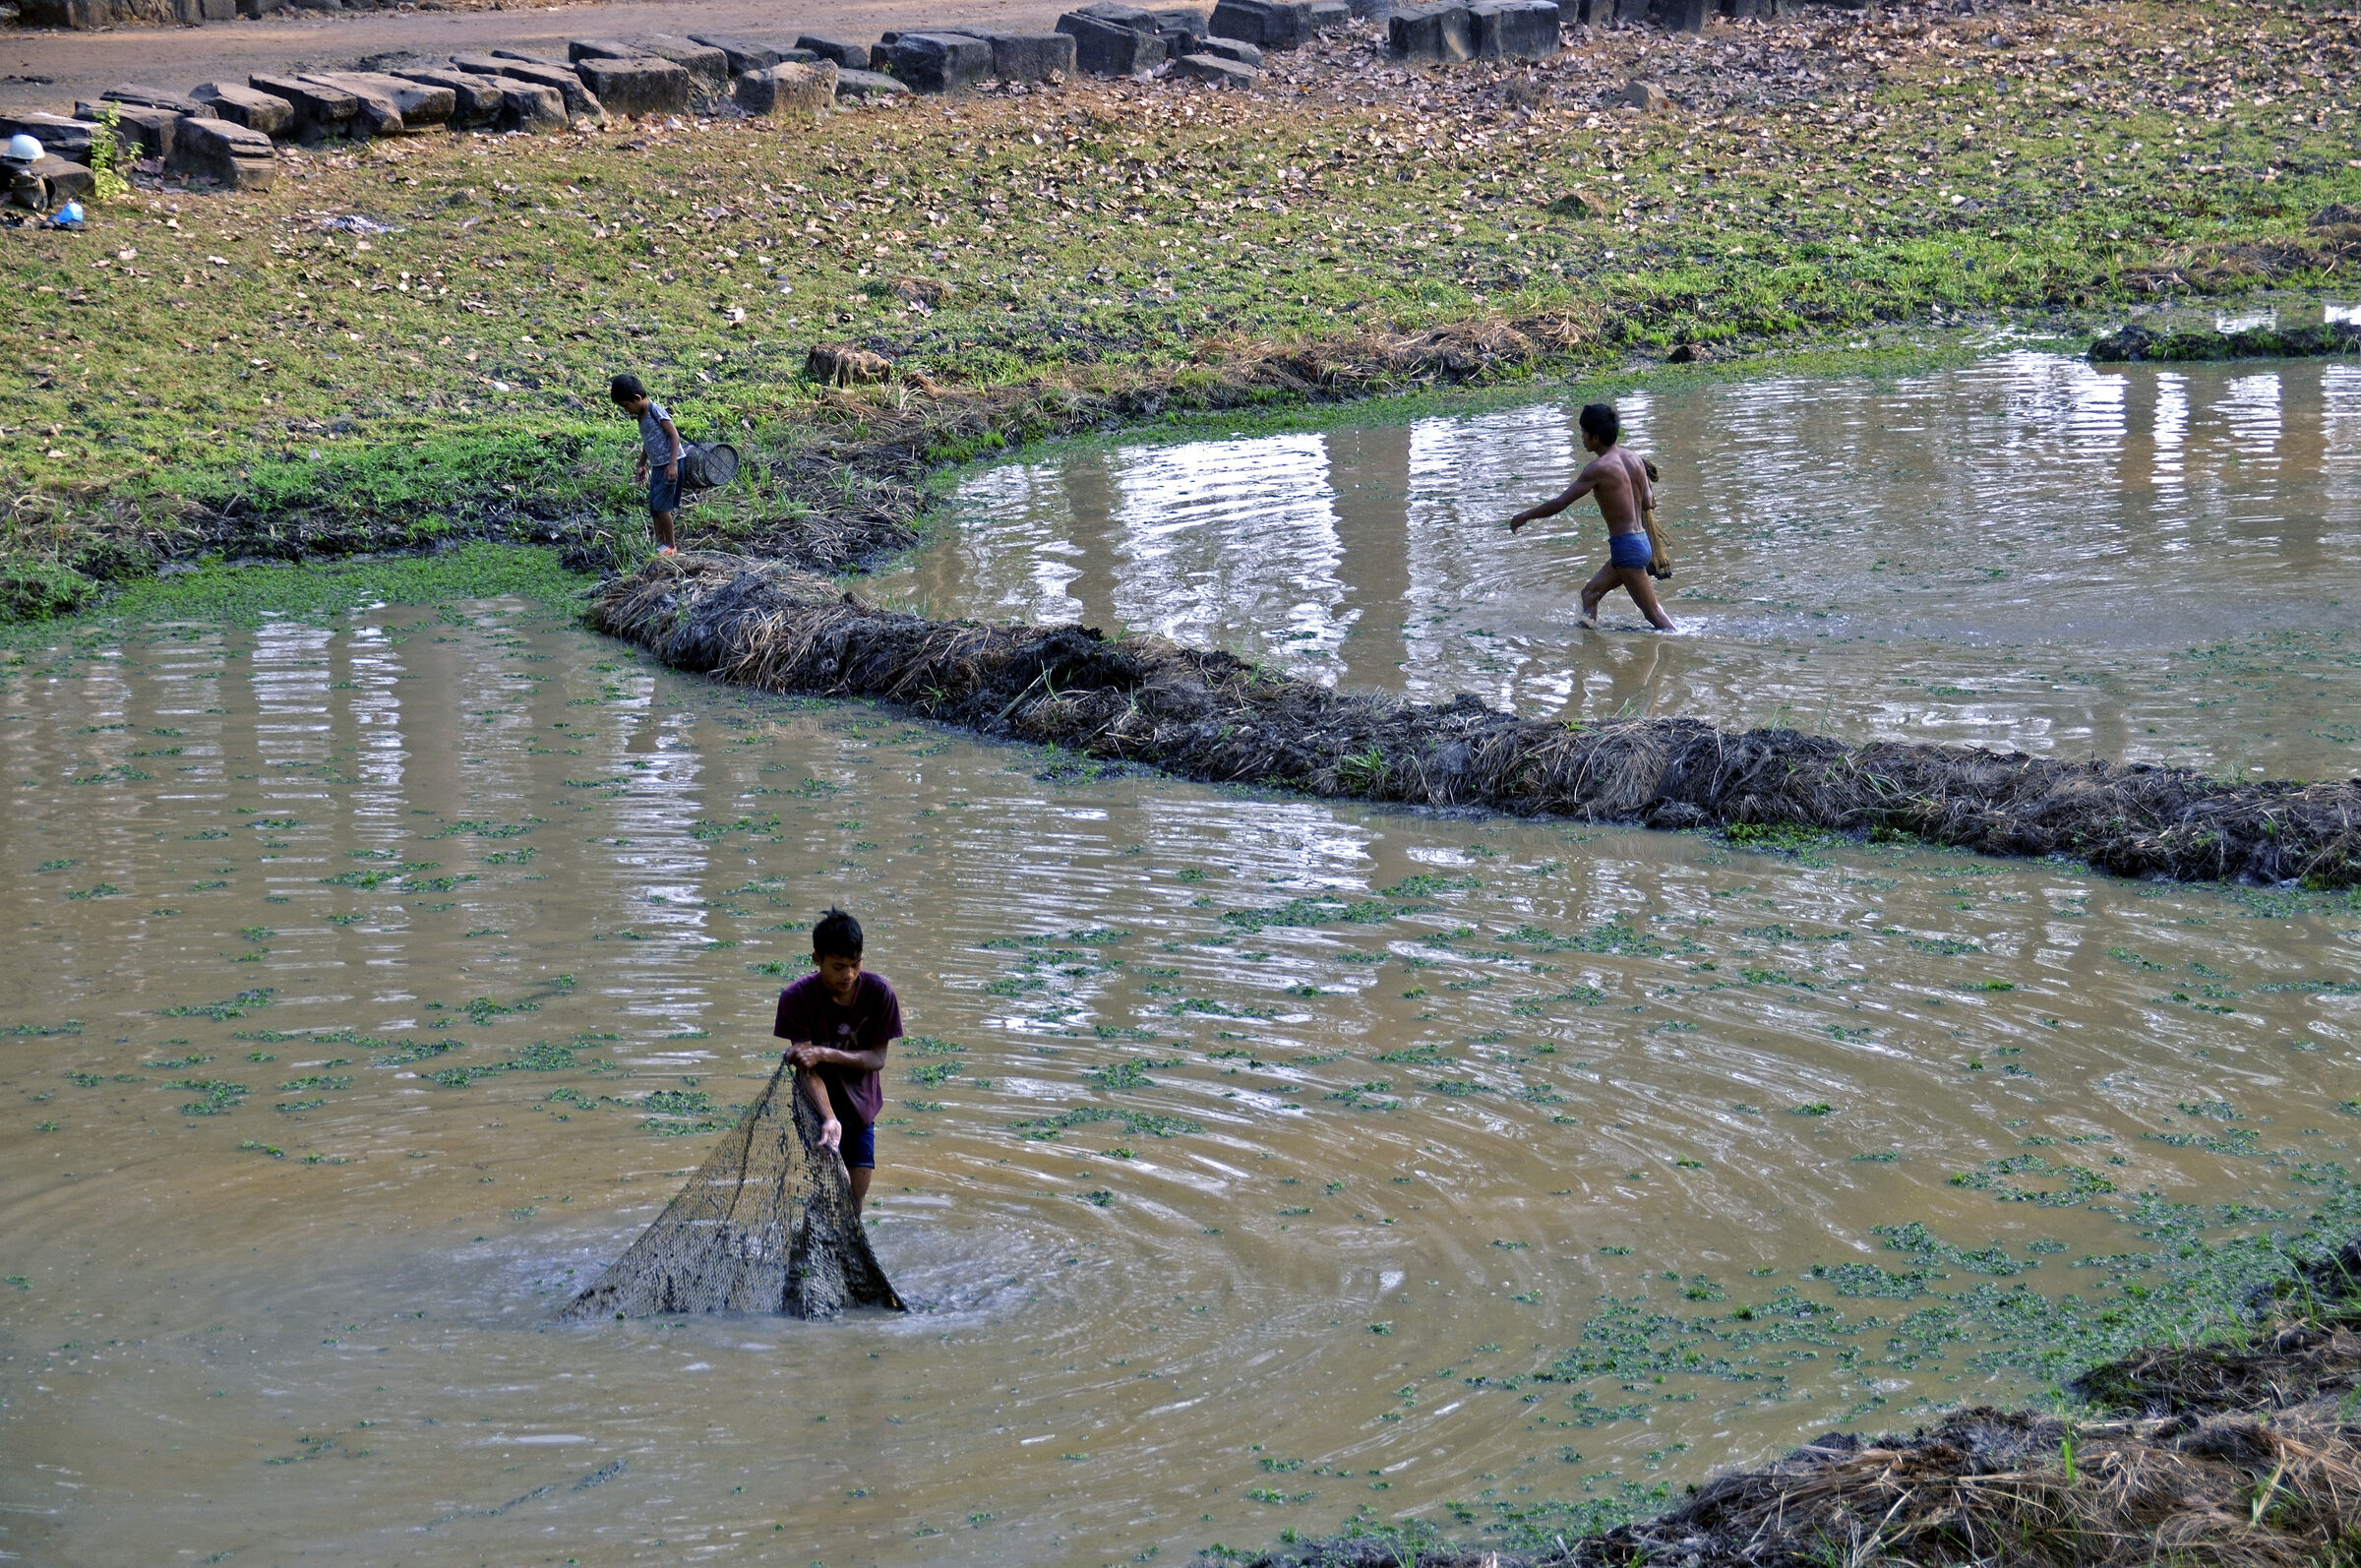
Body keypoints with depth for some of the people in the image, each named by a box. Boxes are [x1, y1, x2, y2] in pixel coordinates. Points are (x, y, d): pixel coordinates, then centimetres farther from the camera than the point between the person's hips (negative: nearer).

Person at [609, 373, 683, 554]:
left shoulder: (655, 410, -15)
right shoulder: (641, 416, 12)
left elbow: (674, 435, -18)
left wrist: (672, 464, -24)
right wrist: (641, 465, 18)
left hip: (669, 465, -9)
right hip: (657, 465, 9)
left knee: (661, 505, -11)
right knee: (653, 507, 7)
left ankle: (670, 546, -2)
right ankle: (660, 543, 13)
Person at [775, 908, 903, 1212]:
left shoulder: (879, 992, -13)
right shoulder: (796, 998, -19)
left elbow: (877, 1059, -12)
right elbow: (807, 1069, -23)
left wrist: (827, 1054, -28)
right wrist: (829, 1119, -38)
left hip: (860, 1111, 3)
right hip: (817, 1110, -3)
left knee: (856, 1200, 4)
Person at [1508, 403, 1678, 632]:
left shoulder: (1598, 468, -16)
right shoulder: (1635, 458, 6)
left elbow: (1560, 503, -13)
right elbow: (1648, 503, 13)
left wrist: (1524, 516, -1)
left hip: (1626, 548, -9)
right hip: (1642, 542, 9)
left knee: (1654, 614, -3)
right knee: (1590, 592, 17)